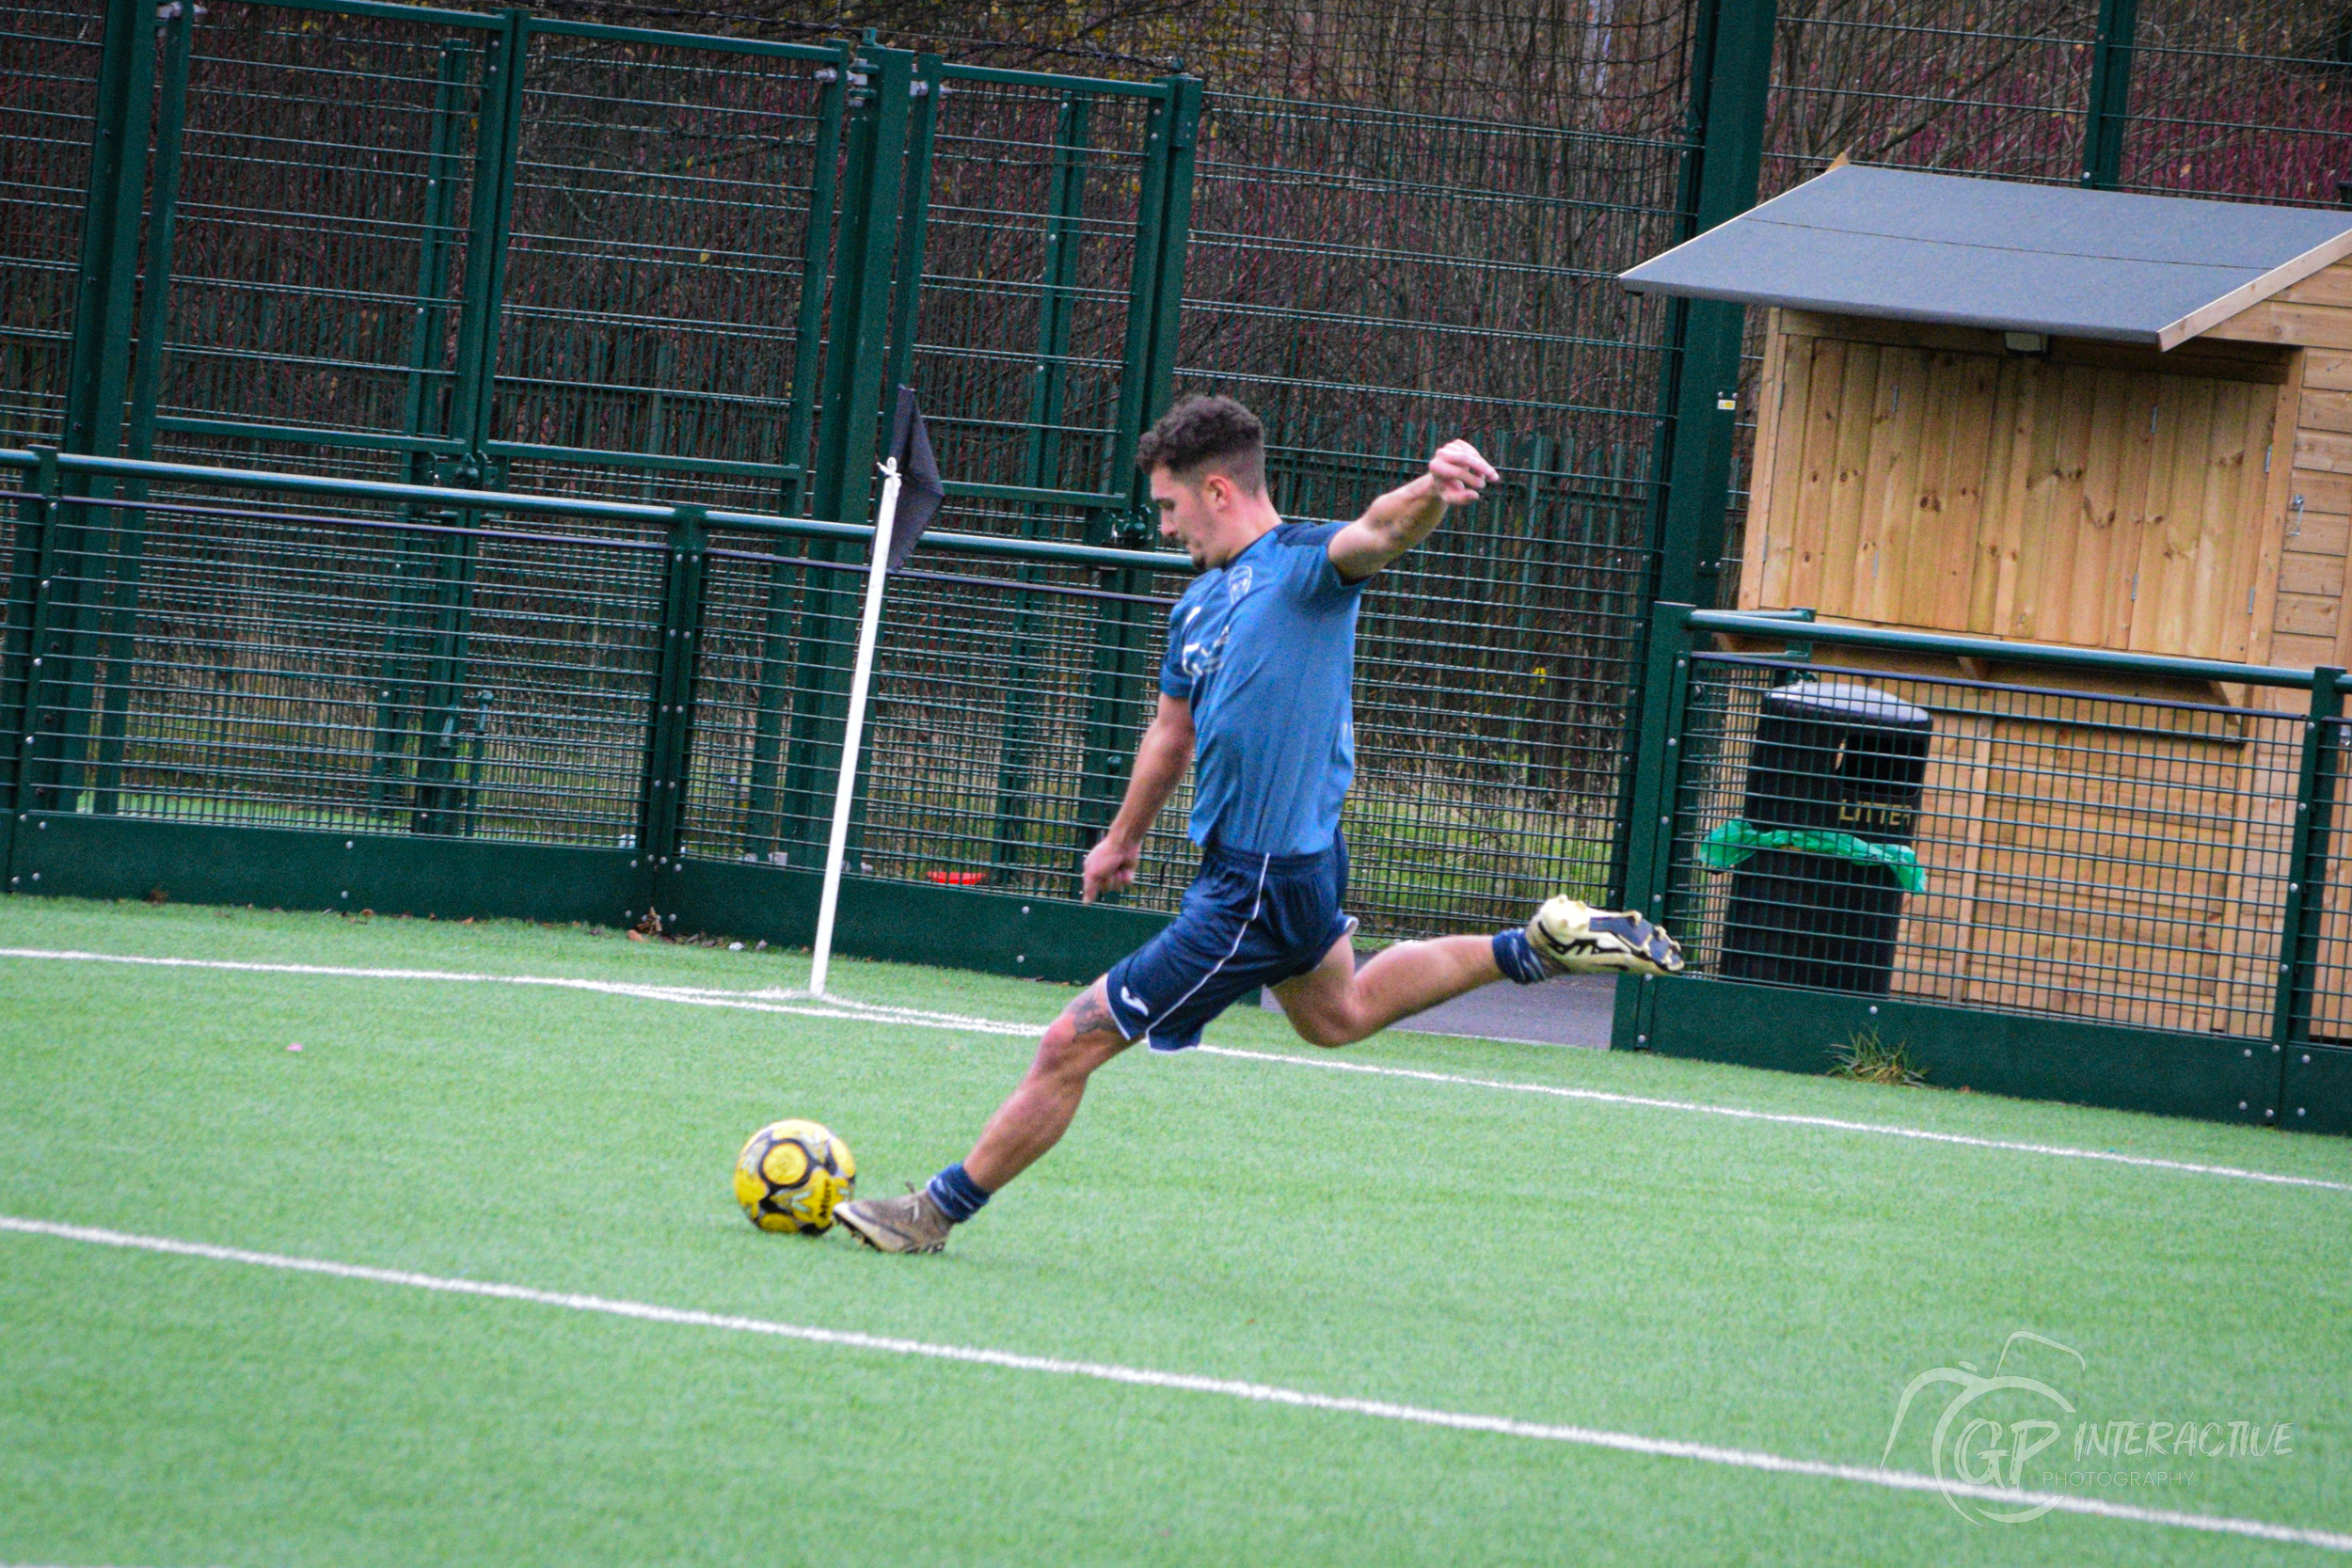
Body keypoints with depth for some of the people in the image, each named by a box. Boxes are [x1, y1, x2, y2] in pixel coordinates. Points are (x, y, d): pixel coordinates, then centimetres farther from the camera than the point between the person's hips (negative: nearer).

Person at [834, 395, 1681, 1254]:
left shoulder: (1302, 563, -14)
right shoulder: (1199, 604, 11)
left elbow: (1379, 531, -36)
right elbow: (1173, 731, 24)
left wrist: (1431, 490, -57)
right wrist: (1123, 838, 34)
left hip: (1257, 887, -10)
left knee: (1070, 1045, -5)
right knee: (1337, 1013, 35)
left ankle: (941, 1209, 7)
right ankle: (1536, 947, 37)